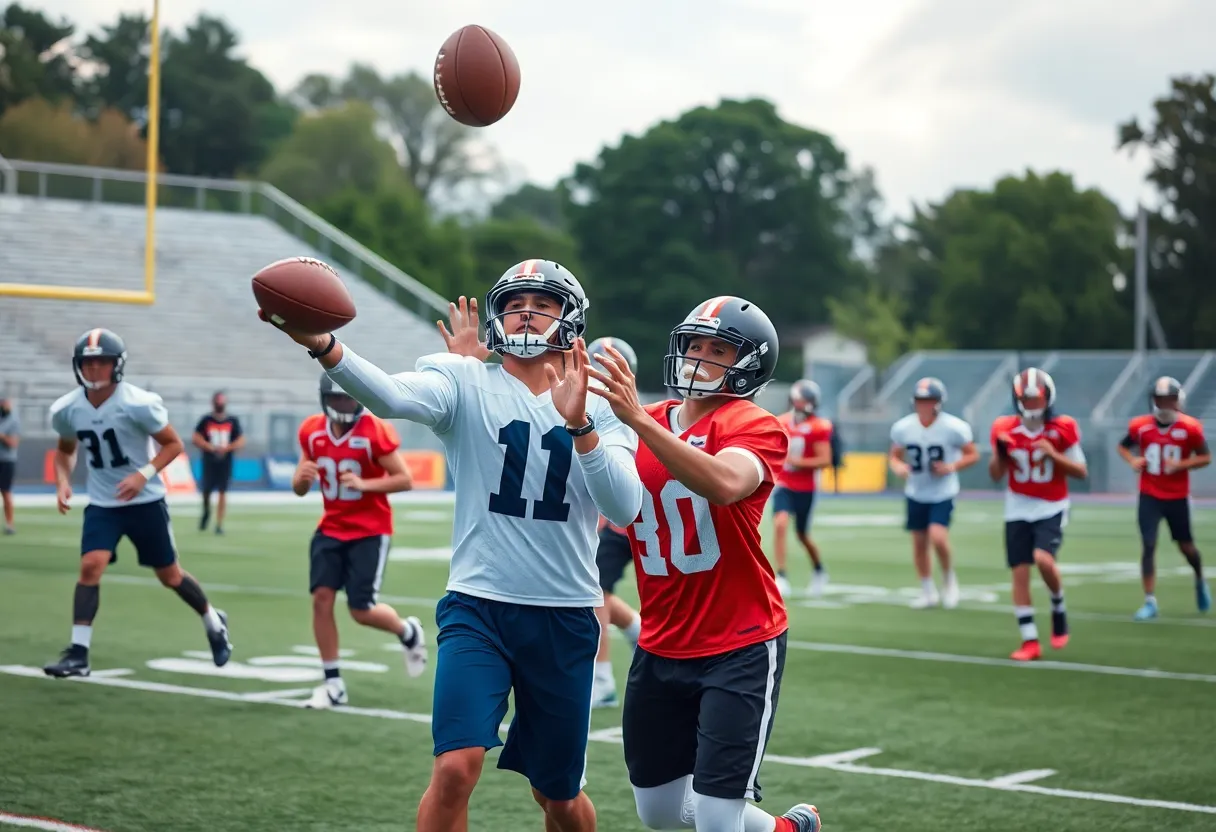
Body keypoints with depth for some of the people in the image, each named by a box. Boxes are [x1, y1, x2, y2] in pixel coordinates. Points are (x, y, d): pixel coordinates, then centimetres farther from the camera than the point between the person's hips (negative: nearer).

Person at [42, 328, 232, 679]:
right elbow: (65, 449, 14)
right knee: (90, 567, -17)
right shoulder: (66, 410, -7)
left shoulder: (138, 404, -21)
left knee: (170, 575, 10)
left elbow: (173, 444, -10)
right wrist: (62, 482, -5)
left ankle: (214, 623, 35)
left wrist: (144, 474, -24)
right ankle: (78, 653, -12)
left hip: (145, 502, -3)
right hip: (101, 504, 3)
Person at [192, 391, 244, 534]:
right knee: (206, 490, -3)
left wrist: (227, 448, -14)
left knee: (222, 492, -3)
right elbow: (196, 438, -2)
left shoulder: (233, 421, 3)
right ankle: (206, 512, 29)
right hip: (209, 461, 0)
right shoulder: (206, 420, 1)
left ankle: (219, 524, 1)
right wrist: (210, 447, -16)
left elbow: (241, 441, 2)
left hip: (225, 462, 0)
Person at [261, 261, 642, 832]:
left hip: (565, 618, 2)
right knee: (456, 768, -20)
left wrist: (579, 423, -25)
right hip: (477, 606, -2)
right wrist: (321, 344, -43)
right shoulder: (467, 383, -2)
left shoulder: (599, 409, 4)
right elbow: (393, 397, -25)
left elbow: (624, 509, -11)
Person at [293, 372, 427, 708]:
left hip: (370, 531, -5)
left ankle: (409, 633, 27)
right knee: (321, 597, -8)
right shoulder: (312, 431, 0)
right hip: (331, 528, 5)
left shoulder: (375, 431, -16)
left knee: (362, 610, -7)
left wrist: (364, 484, -26)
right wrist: (302, 477, -16)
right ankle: (333, 684, 2)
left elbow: (405, 480, -12)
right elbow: (300, 489, 8)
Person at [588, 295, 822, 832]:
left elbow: (725, 484, -34)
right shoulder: (640, 425, 7)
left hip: (740, 648, -6)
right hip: (662, 650, 6)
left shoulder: (753, 427, -12)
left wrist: (640, 420, -41)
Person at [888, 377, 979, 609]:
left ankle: (949, 579, 7)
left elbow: (973, 455, -5)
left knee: (938, 537, -21)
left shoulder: (954, 428, -16)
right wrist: (898, 467, -16)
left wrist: (952, 467, -21)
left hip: (943, 494, -4)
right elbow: (895, 457, 6)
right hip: (916, 494, 4)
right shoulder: (902, 428, -8)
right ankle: (928, 592, 28)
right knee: (919, 544, 10)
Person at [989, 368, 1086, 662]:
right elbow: (996, 476, 6)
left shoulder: (1062, 429, -7)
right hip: (1018, 509, 3)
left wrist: (1053, 455, -18)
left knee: (1043, 558, -25)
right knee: (1020, 572, -2)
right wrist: (999, 453, -13)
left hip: (1051, 508, -3)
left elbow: (1081, 472, -4)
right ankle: (1030, 642, 5)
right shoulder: (1005, 429, -2)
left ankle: (1059, 608, 6)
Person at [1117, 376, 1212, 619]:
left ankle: (1200, 581, 44)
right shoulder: (1140, 426, -6)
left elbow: (1206, 458, -2)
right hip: (1149, 496, 0)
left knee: (1186, 546, 12)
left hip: (1178, 498, 0)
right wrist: (1132, 460, -10)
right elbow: (1123, 446, 11)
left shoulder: (1190, 428, -10)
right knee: (1148, 546, -8)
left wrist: (1182, 464, -19)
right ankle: (1150, 601, -3)